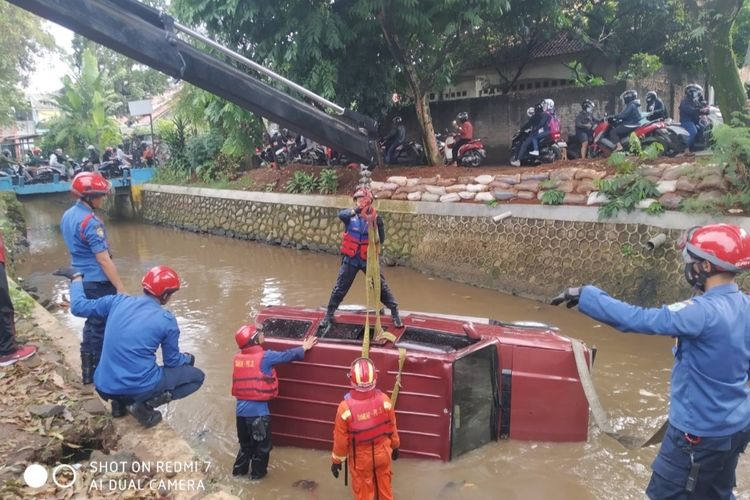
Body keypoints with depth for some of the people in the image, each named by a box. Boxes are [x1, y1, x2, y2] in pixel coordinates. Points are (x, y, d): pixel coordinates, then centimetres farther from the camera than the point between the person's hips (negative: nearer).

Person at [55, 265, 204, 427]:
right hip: (139, 388, -6)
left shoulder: (118, 301, -2)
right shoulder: (167, 320, -9)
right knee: (197, 376, 10)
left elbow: (78, 307, 11)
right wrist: (187, 358, 25)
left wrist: (76, 277, 25)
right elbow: (172, 362, 2)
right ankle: (145, 404, -5)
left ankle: (120, 402, 18)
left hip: (104, 387, 6)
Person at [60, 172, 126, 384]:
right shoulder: (90, 222, -22)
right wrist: (121, 289, -21)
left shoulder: (67, 215, 7)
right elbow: (103, 259, -24)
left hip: (80, 280, 9)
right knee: (102, 328, 4)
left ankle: (87, 370, 31)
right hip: (98, 283, -9)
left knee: (92, 324, 21)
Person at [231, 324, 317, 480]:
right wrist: (304, 348, 12)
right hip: (258, 410, -6)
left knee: (245, 443, 25)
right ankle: (257, 473, 26)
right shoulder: (265, 357, -14)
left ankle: (239, 470, 35)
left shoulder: (237, 358, 3)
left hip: (241, 409, 6)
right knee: (262, 445, 15)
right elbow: (287, 355, -5)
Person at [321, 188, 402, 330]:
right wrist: (355, 211, -50)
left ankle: (395, 313, 15)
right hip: (350, 259, 0)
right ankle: (329, 315, 22)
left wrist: (380, 226, -28)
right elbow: (341, 214, -32)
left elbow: (381, 241, -10)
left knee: (381, 286, 4)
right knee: (339, 288, 7)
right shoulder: (351, 216, -7)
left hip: (368, 259, 0)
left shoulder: (374, 218, -6)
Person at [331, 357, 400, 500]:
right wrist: (395, 446, 14)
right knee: (384, 485, 26)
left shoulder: (345, 407, -28)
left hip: (361, 457, -2)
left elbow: (341, 438, -16)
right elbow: (392, 426, -4)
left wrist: (337, 460, 1)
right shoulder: (384, 399, -21)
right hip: (383, 452, 2)